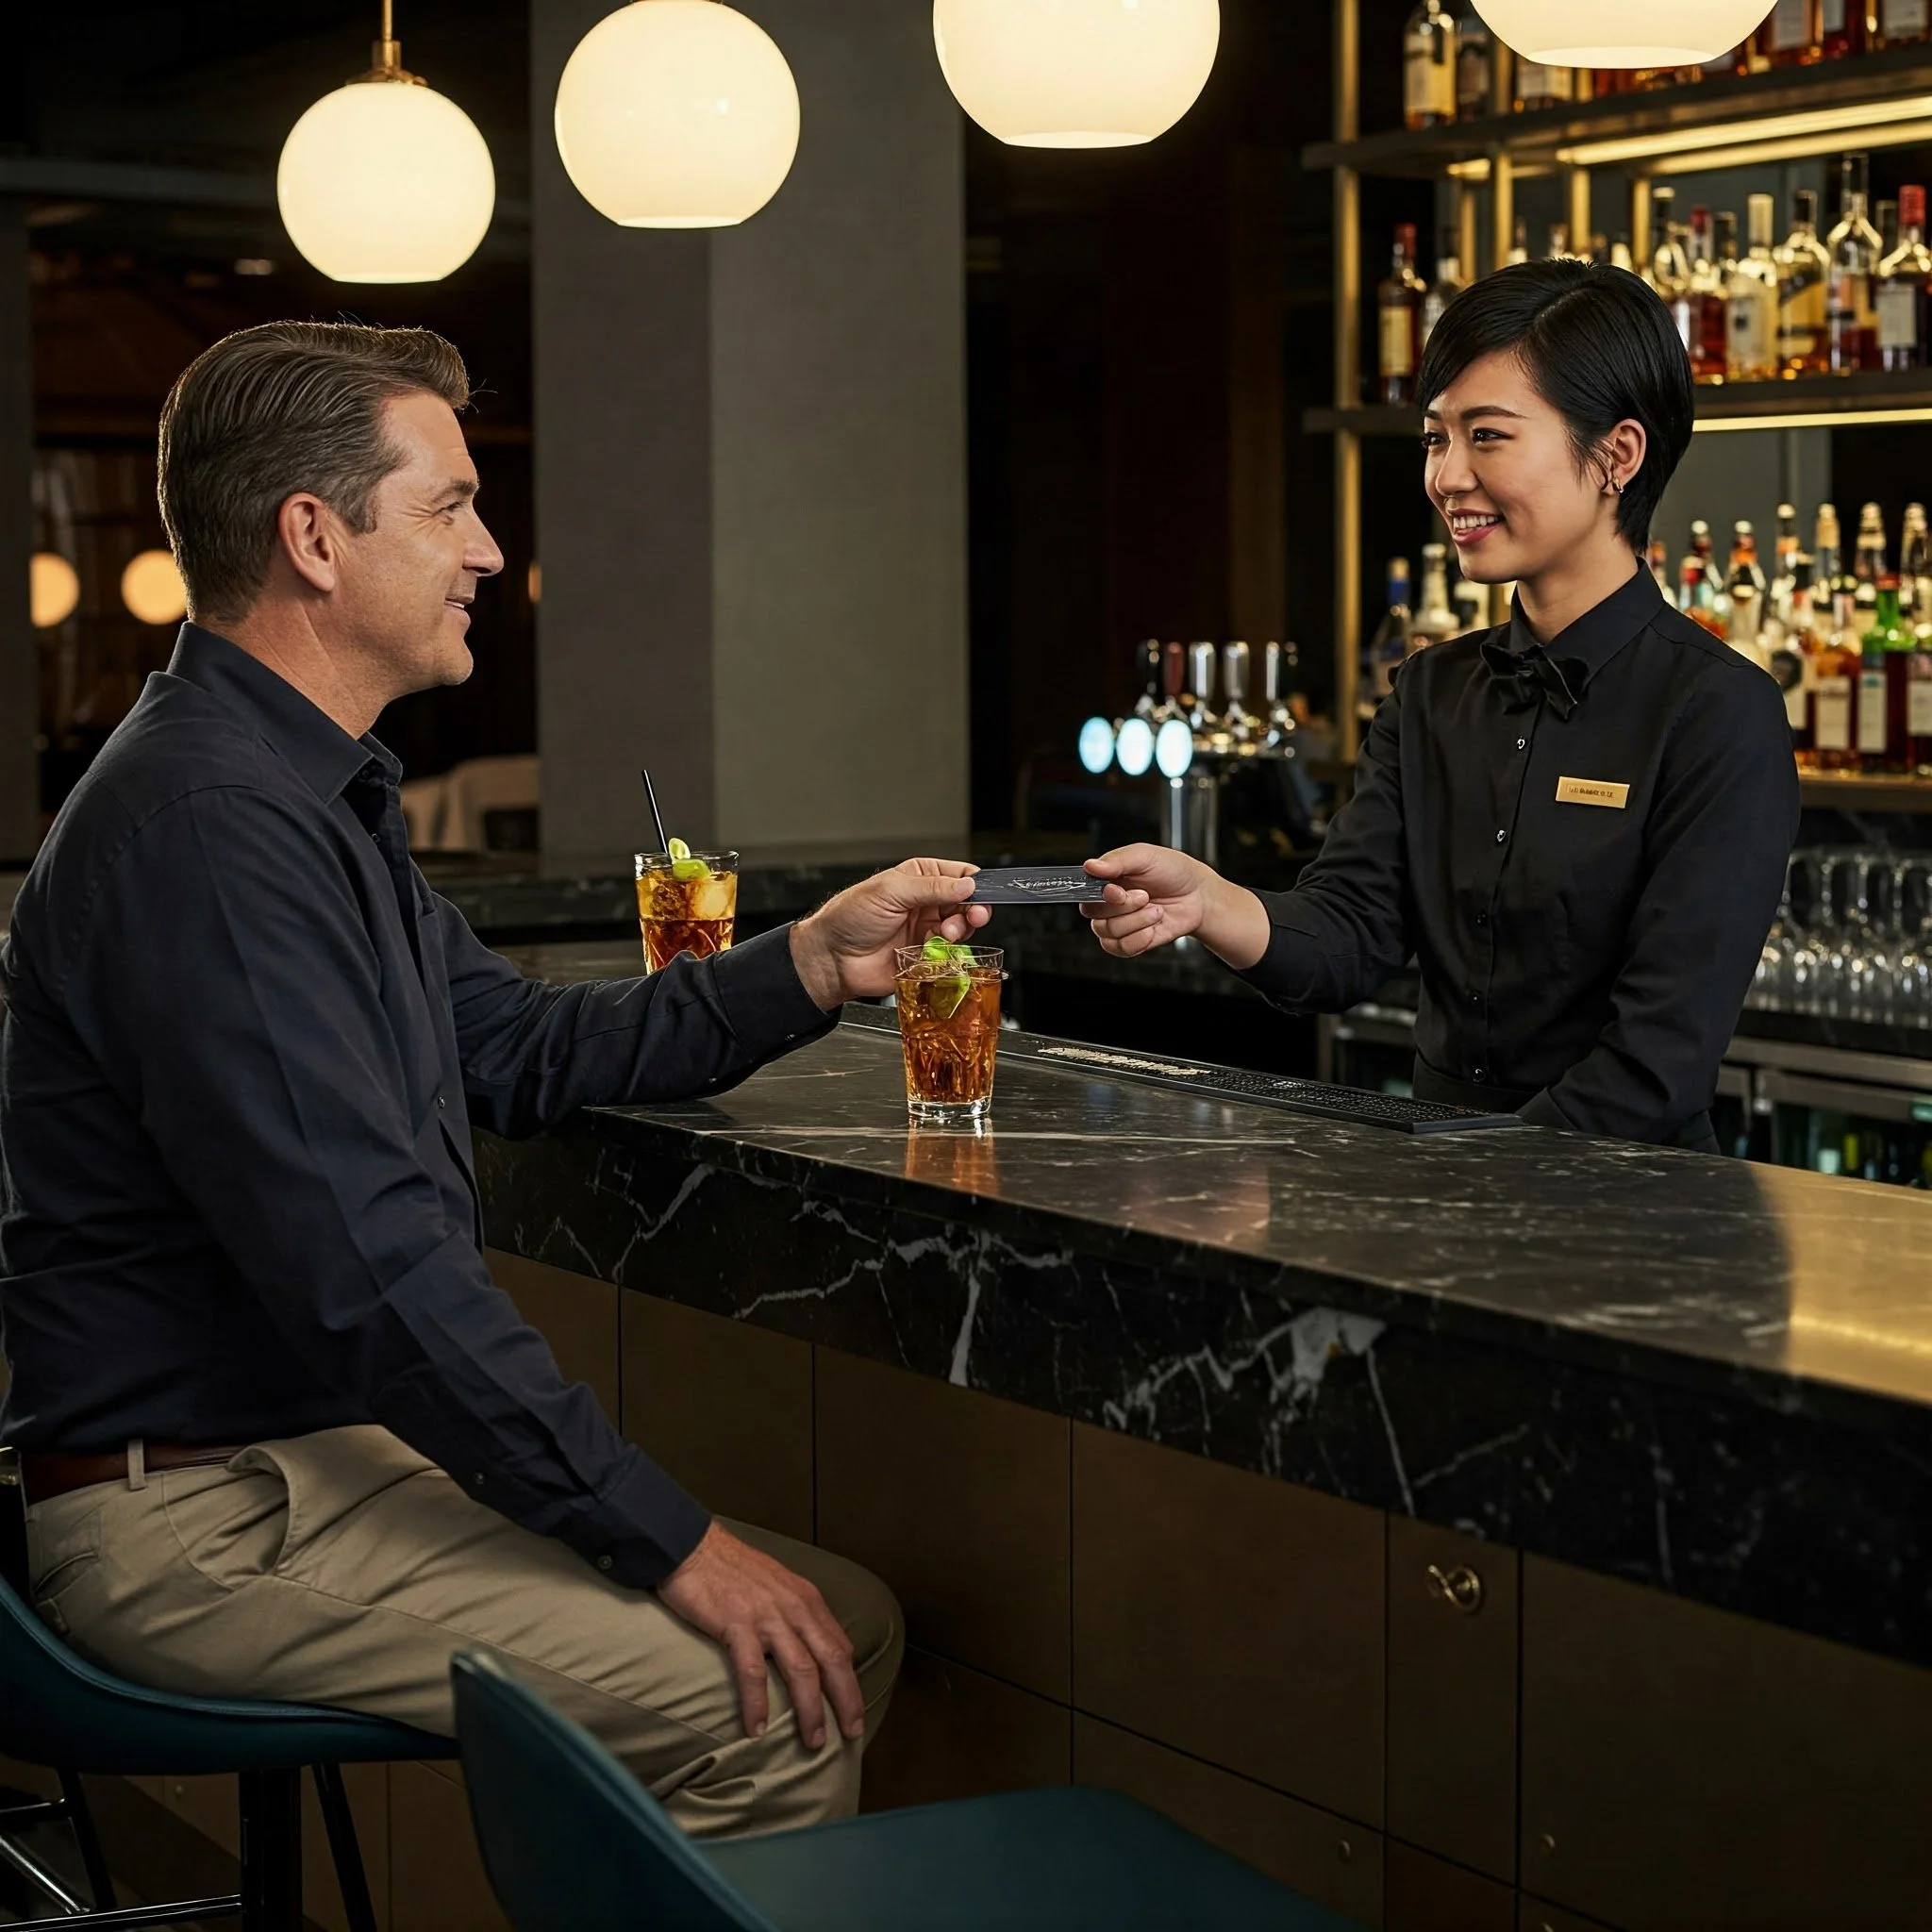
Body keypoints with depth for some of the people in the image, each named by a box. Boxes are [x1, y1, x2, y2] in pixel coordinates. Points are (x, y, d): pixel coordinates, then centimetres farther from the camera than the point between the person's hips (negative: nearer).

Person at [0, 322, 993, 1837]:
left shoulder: (311, 795, 15)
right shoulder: (207, 826, -21)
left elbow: (521, 1054, 23)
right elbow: (364, 1268, -26)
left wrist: (812, 963, 12)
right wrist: (673, 1542, -22)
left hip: (320, 1451, 10)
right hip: (203, 1520, -10)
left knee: (849, 1621, 2)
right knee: (773, 1699, -21)